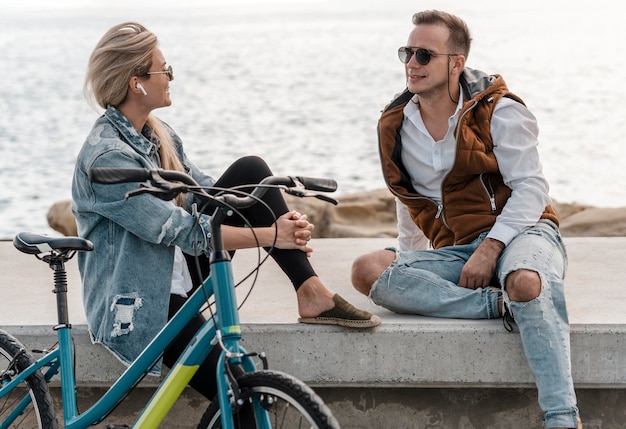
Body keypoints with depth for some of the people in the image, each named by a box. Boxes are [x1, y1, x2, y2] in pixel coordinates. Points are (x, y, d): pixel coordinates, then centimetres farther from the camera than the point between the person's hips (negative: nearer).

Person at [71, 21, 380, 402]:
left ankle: (311, 294, -8)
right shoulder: (106, 157, -23)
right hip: (140, 307, -9)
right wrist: (272, 235, -20)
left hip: (180, 276, 9)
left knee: (250, 171, -6)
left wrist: (285, 224, -10)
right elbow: (182, 231, -25)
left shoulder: (157, 134, 7)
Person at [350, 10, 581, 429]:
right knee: (368, 270, -23)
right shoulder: (395, 126, 10)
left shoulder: (496, 109, -3)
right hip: (454, 251, 5)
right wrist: (409, 264, 25)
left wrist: (490, 249, -20)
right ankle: (502, 305, -27)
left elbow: (530, 188, -9)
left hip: (518, 230, -5)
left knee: (526, 282, -42)